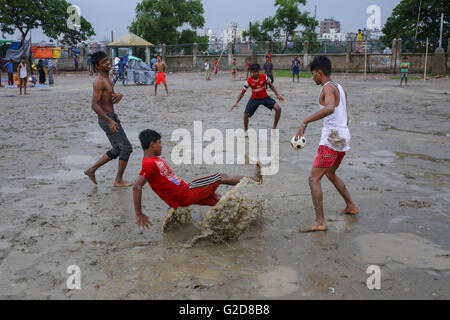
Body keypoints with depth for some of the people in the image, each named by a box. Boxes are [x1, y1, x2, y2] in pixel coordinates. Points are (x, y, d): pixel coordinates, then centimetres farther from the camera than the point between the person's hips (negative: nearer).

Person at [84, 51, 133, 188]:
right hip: (107, 119, -10)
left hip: (112, 117, 10)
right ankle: (119, 181, 6)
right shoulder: (99, 82, -16)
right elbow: (95, 105, -24)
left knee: (117, 150, 18)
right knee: (126, 148, -4)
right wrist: (110, 121, -31)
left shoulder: (108, 79, 13)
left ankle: (91, 170, 25)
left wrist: (119, 95, -1)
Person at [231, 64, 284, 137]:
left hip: (265, 97, 1)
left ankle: (274, 128, -1)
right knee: (246, 114, -16)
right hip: (254, 98, -1)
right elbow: (243, 92, -7)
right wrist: (237, 102, -16)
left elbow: (270, 85, 0)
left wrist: (277, 95, -5)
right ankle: (246, 131, 14)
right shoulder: (249, 81, -16)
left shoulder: (264, 77, -16)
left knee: (278, 109, -18)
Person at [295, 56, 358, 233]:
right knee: (330, 173, 28)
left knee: (314, 178, -8)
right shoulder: (340, 88, 16)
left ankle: (319, 222, -12)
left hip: (332, 138, -9)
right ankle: (351, 206, 38)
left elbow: (329, 108, -34)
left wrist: (305, 122, -36)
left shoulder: (328, 87, -12)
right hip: (344, 137, 9)